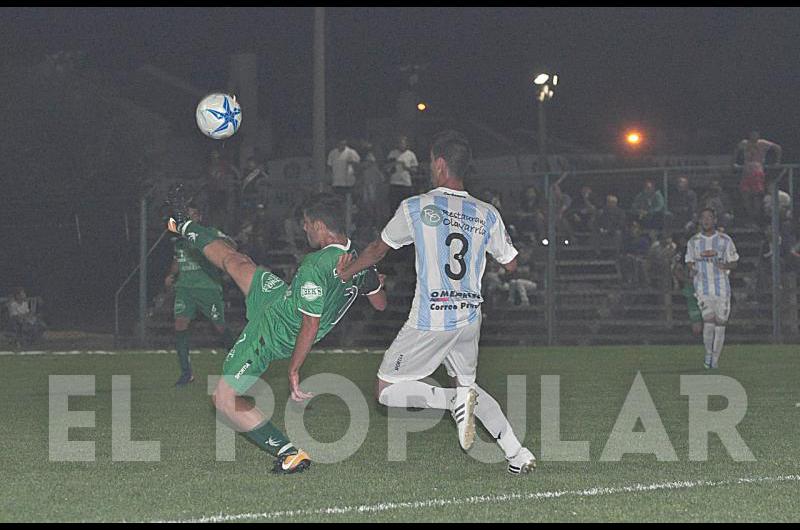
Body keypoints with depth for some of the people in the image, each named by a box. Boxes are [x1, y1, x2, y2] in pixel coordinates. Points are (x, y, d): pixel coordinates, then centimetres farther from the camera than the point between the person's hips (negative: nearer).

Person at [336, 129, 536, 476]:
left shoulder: (416, 208, -5)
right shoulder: (487, 215, 3)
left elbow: (377, 250, 10)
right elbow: (511, 264, 15)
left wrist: (345, 274, 28)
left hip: (430, 320, -5)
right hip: (470, 317, 5)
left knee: (386, 391, 6)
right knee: (467, 383, 24)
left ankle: (455, 400, -16)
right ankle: (518, 454, 11)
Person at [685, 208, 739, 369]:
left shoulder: (725, 240, 5)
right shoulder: (693, 242, 9)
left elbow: (734, 263, 9)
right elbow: (690, 264, 14)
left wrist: (724, 265, -13)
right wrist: (692, 271, -10)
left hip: (722, 286, 1)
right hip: (703, 286, 0)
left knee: (720, 323, 0)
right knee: (708, 320, -16)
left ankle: (715, 360, 10)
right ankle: (708, 353, 3)